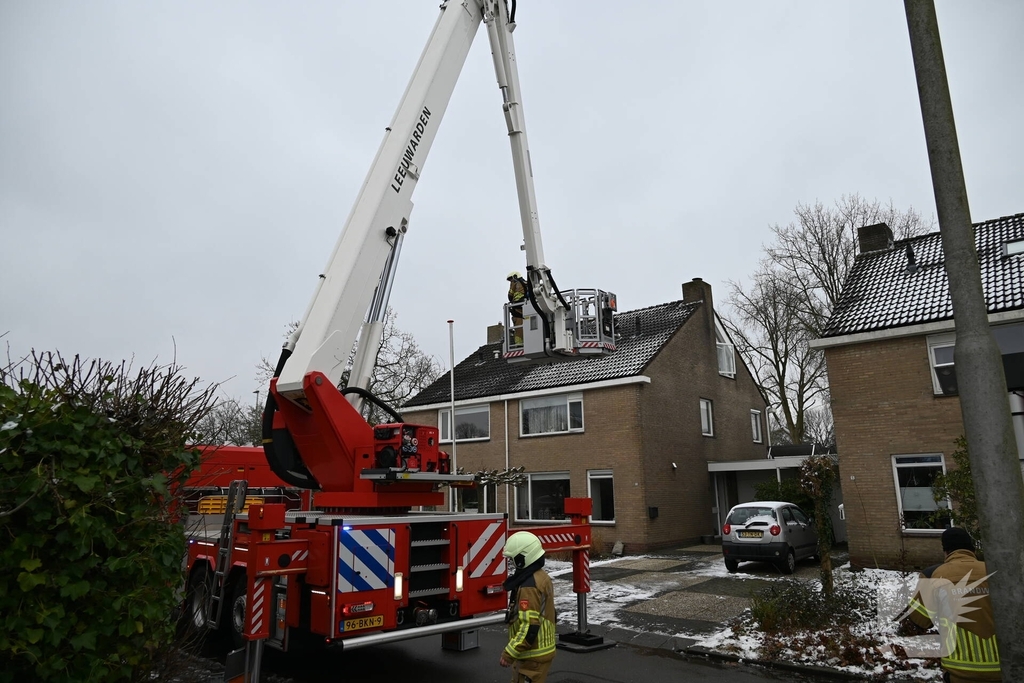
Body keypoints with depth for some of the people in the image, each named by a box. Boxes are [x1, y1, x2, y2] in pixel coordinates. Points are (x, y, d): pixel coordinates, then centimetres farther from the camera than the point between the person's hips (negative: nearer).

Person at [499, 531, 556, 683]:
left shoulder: (529, 585, -25)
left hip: (533, 654, -10)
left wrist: (509, 653, -21)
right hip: (540, 649, 10)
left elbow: (530, 627, -28)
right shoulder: (541, 576, 7)